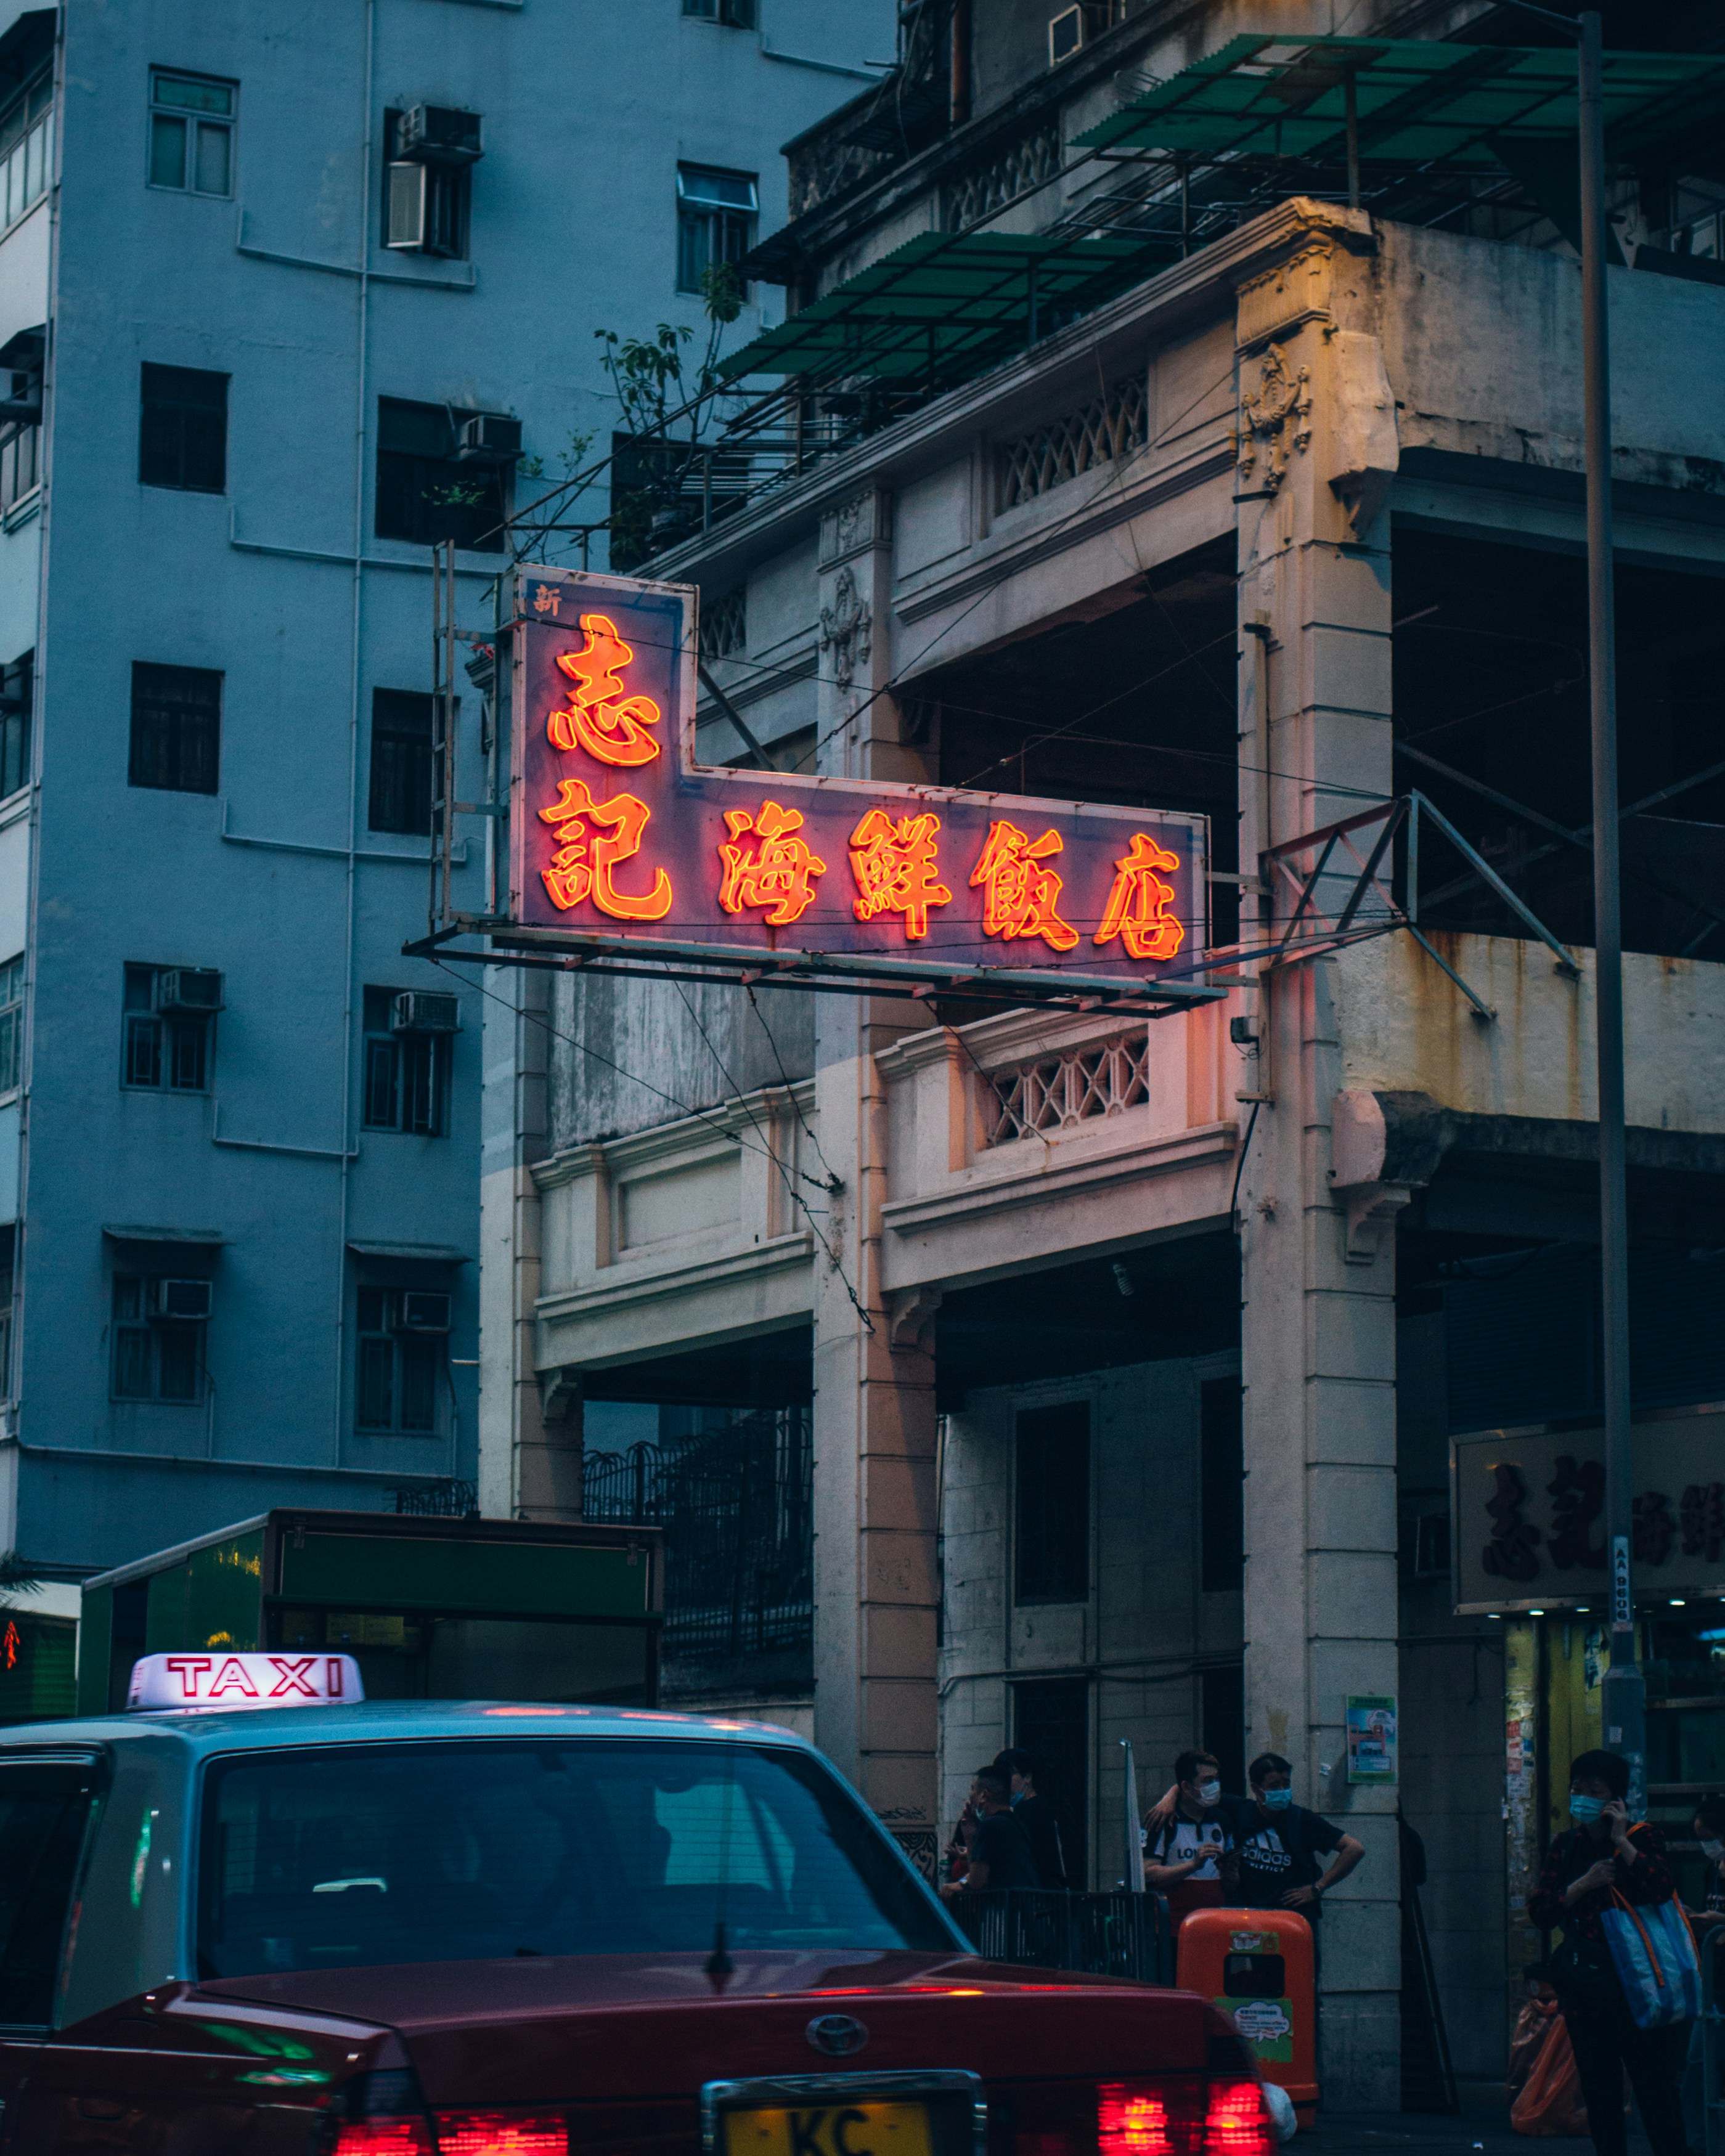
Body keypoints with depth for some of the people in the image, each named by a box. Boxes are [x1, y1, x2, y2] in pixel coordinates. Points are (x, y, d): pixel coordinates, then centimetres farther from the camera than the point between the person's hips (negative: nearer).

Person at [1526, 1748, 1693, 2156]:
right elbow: (1539, 1912, 1)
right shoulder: (1566, 1848, 11)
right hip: (1585, 1995, 5)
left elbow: (1665, 1889, -20)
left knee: (1657, 2096, -6)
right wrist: (1583, 1884, -12)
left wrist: (1622, 1843, -16)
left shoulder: (1642, 1837, 0)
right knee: (1600, 2100, 8)